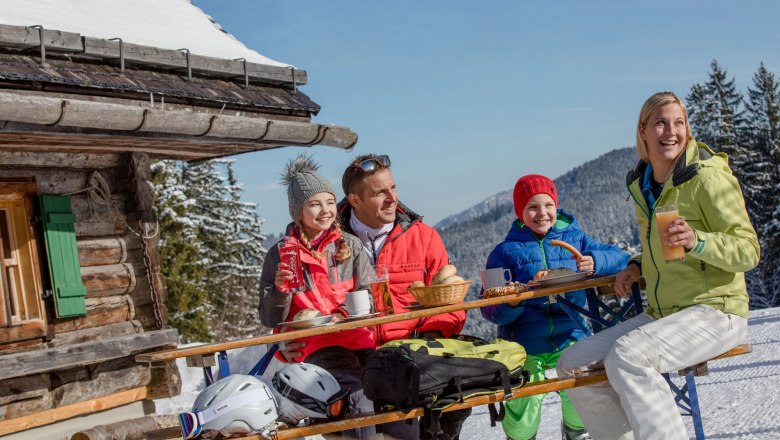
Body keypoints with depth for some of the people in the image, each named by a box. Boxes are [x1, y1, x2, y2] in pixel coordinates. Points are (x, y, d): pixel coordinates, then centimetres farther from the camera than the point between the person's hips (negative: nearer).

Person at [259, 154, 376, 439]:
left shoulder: (352, 246, 10)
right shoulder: (280, 255, 4)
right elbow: (270, 321, 7)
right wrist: (280, 290, -12)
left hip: (357, 338, 3)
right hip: (314, 346, -3)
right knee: (360, 391, -27)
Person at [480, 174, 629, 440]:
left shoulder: (574, 238, 9)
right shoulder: (506, 251, 4)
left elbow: (620, 257, 2)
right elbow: (489, 309, 0)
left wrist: (595, 261, -18)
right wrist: (510, 303, -22)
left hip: (569, 338, 1)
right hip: (524, 345, -1)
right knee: (522, 406, -20)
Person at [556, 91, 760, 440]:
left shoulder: (706, 177, -11)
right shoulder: (642, 183, 10)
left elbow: (748, 251, -13)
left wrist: (697, 241, -30)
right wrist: (637, 267, 5)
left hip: (714, 311, -8)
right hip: (662, 315, 8)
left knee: (627, 356, -33)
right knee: (573, 365, -2)